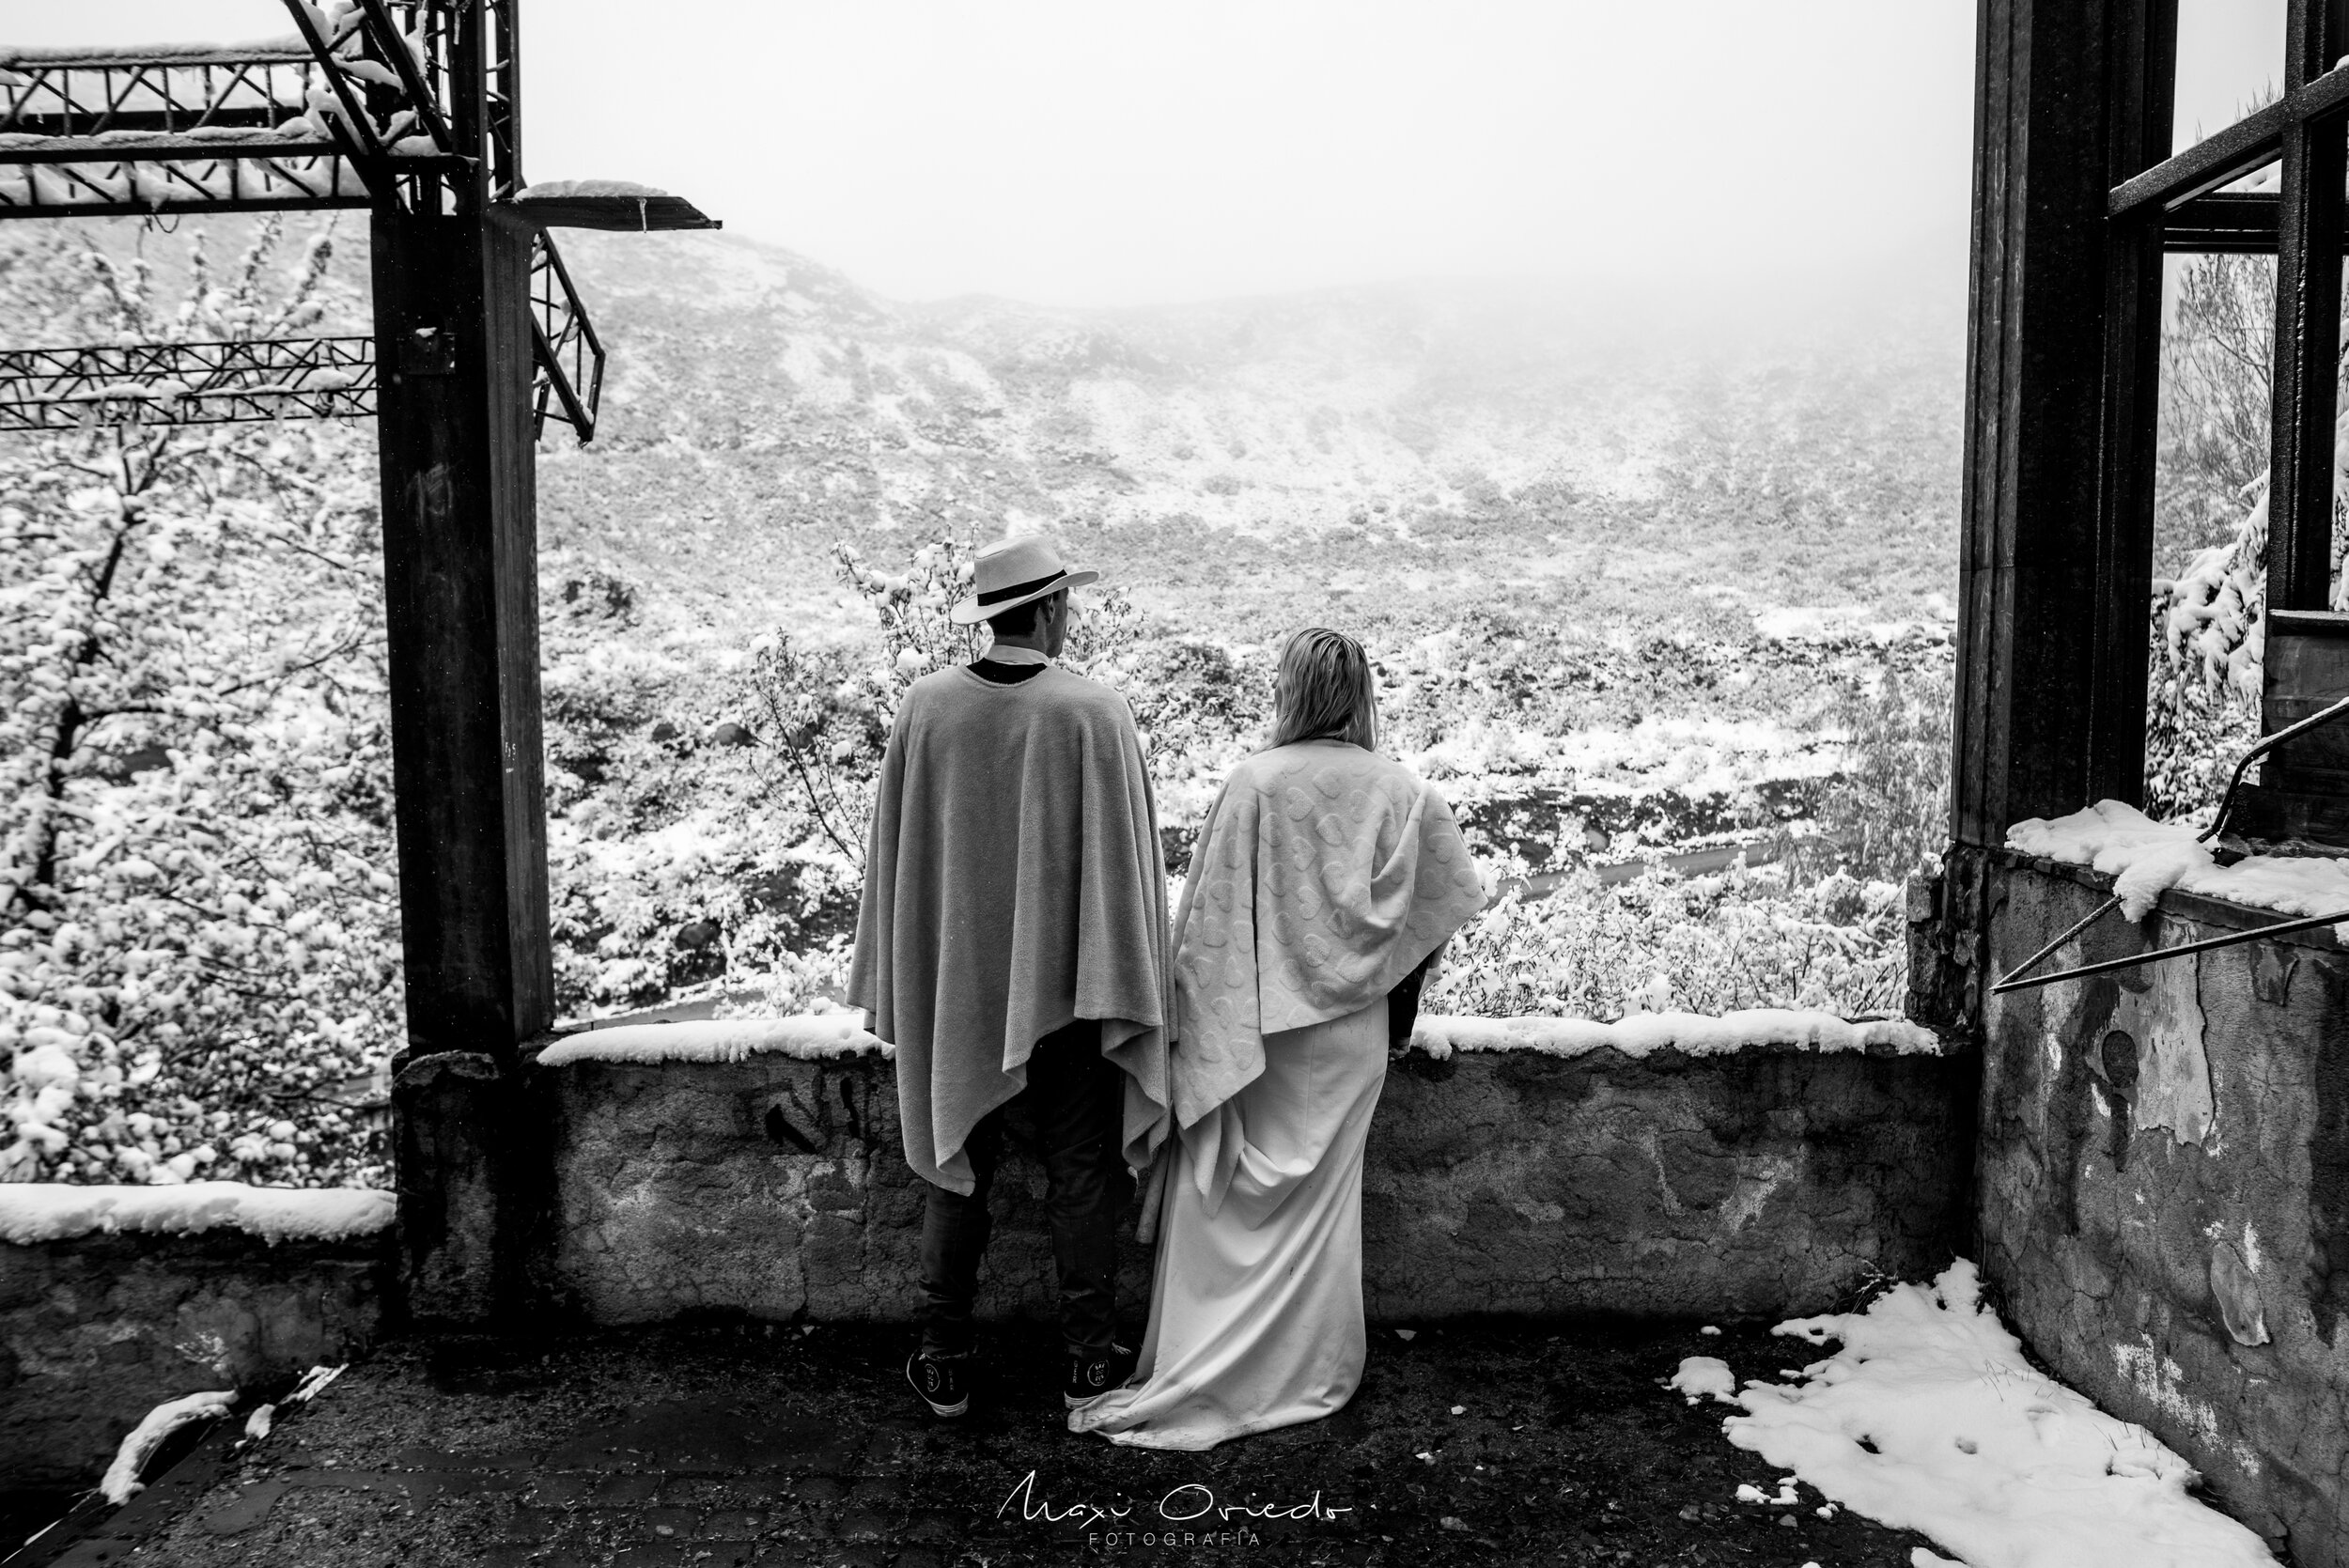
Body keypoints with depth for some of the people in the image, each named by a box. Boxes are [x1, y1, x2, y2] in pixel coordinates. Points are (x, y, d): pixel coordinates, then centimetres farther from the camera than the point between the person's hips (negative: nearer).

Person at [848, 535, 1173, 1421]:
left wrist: (901, 985, 12)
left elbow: (895, 851, 2)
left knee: (956, 1167, 14)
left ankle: (945, 1365, 22)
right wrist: (1132, 992, 0)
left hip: (954, 983, 2)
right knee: (1082, 1174, 11)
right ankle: (1090, 1363, 21)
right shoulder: (1095, 714, -13)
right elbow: (1125, 860, -10)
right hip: (1066, 983, -2)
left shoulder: (925, 707, -5)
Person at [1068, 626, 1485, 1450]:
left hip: (1256, 1025, -2)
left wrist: (1199, 1029, -2)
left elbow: (1209, 916, -11)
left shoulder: (1255, 782, -14)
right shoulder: (1398, 789, -5)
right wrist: (1396, 984, 16)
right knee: (1320, 1196, 15)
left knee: (1226, 1194, 9)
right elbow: (1454, 894, 3)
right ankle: (1307, 1371, 24)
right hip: (1349, 1031, 3)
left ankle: (1198, 1375, 15)